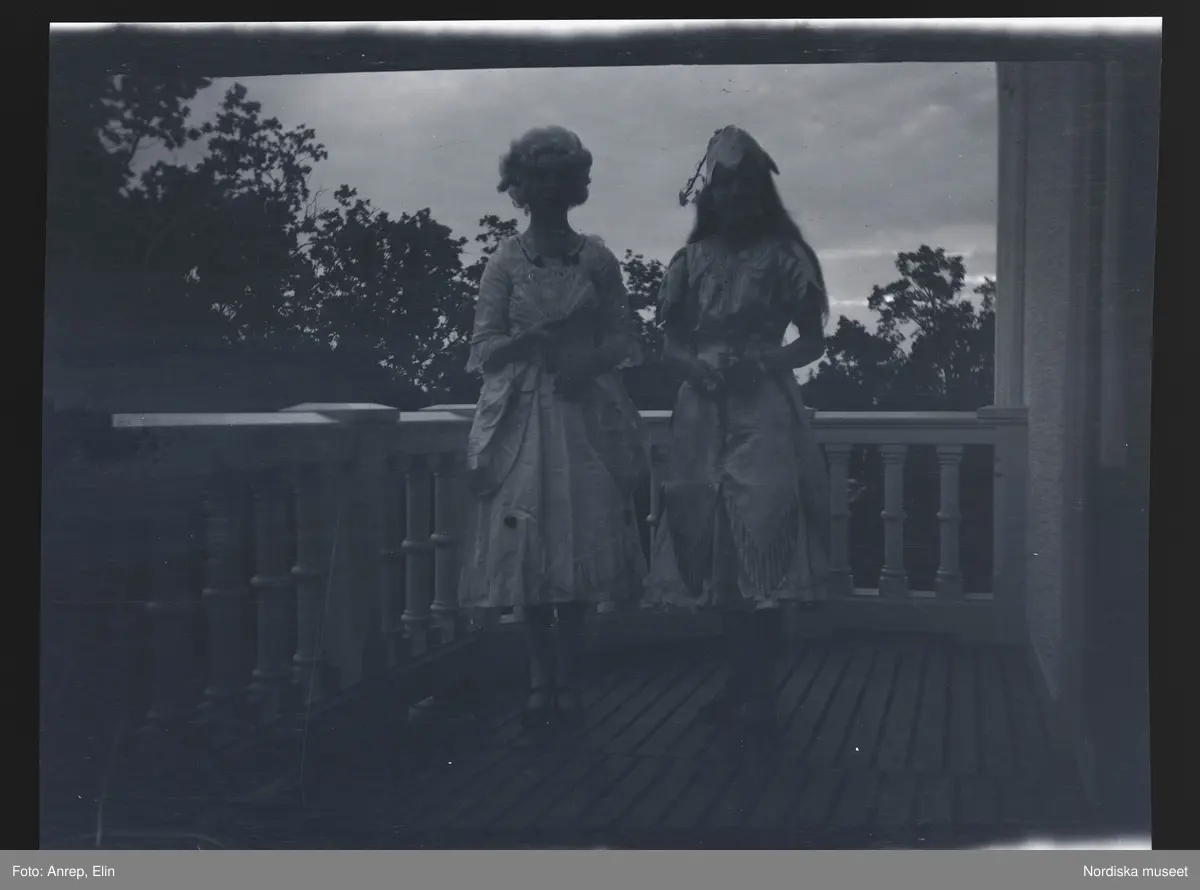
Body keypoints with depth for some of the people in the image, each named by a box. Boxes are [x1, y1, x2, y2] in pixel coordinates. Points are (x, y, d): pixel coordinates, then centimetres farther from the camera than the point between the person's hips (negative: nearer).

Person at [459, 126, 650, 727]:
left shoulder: (597, 260, 6)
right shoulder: (505, 264, 4)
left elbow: (625, 339, 8)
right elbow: (484, 350, 2)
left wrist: (589, 361, -12)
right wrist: (534, 338, -17)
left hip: (585, 413, 1)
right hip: (523, 417, -1)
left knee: (582, 542, -1)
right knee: (528, 548, -3)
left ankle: (566, 676, 10)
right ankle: (542, 677, 7)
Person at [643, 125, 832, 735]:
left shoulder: (782, 256, 2)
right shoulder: (691, 261, 11)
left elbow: (813, 342, 3)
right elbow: (670, 344, 11)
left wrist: (762, 360, -13)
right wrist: (695, 364, -9)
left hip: (764, 415, -4)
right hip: (705, 415, 4)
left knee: (760, 544, -9)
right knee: (716, 550, 6)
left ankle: (759, 690, -3)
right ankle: (741, 683, 17)